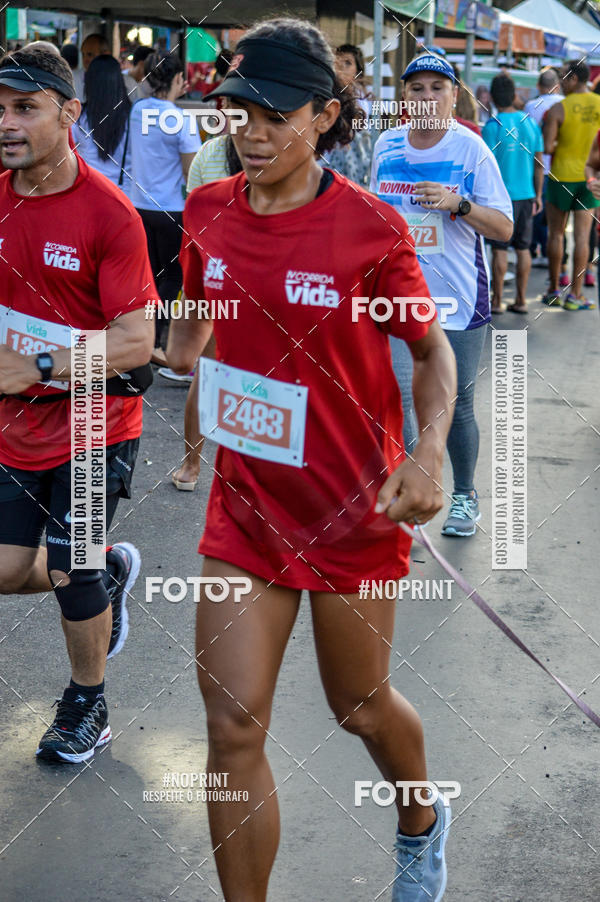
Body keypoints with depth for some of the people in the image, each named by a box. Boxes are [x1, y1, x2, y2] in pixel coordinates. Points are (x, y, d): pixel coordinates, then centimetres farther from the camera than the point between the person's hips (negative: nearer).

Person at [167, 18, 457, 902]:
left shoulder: (369, 227, -15)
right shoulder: (208, 212, -2)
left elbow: (432, 349, -5)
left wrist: (429, 455, -21)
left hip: (351, 508, -3)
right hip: (246, 504, 3)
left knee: (361, 705, 16)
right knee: (233, 724, 0)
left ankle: (423, 823, 50)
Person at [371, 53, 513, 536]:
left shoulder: (471, 149, -8)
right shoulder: (387, 145, 4)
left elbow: (504, 228, -10)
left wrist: (459, 204, -26)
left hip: (458, 297, -3)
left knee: (456, 406, 6)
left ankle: (465, 497, 27)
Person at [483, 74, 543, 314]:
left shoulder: (493, 126, -10)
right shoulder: (530, 123, 5)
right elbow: (539, 163, 10)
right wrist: (538, 195, 18)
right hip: (526, 195, 5)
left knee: (499, 249, 1)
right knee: (523, 248, 10)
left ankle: (497, 301, 6)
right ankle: (521, 300, 14)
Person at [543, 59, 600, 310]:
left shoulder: (558, 109, -11)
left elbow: (546, 147, -14)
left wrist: (559, 144, 6)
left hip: (561, 174, -2)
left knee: (556, 233, 10)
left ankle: (554, 290, 15)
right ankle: (575, 294, 1)